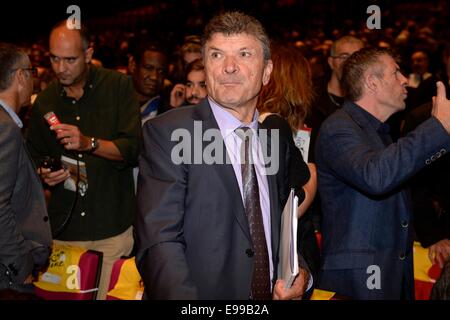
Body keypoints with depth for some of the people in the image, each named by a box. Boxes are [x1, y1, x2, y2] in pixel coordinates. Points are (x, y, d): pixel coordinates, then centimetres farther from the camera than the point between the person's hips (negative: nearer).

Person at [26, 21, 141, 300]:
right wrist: (45, 173, -2)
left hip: (112, 227, -3)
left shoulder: (119, 86, -1)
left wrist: (90, 143, -21)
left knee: (110, 294, -4)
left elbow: (133, 148, -7)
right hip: (64, 227, 3)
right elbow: (35, 157, 20)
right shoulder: (44, 101, 10)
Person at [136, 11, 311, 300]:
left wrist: (300, 273, -9)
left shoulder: (278, 137, 2)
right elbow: (159, 243, -23)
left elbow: (286, 227, 11)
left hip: (274, 293, 5)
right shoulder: (167, 133, -15)